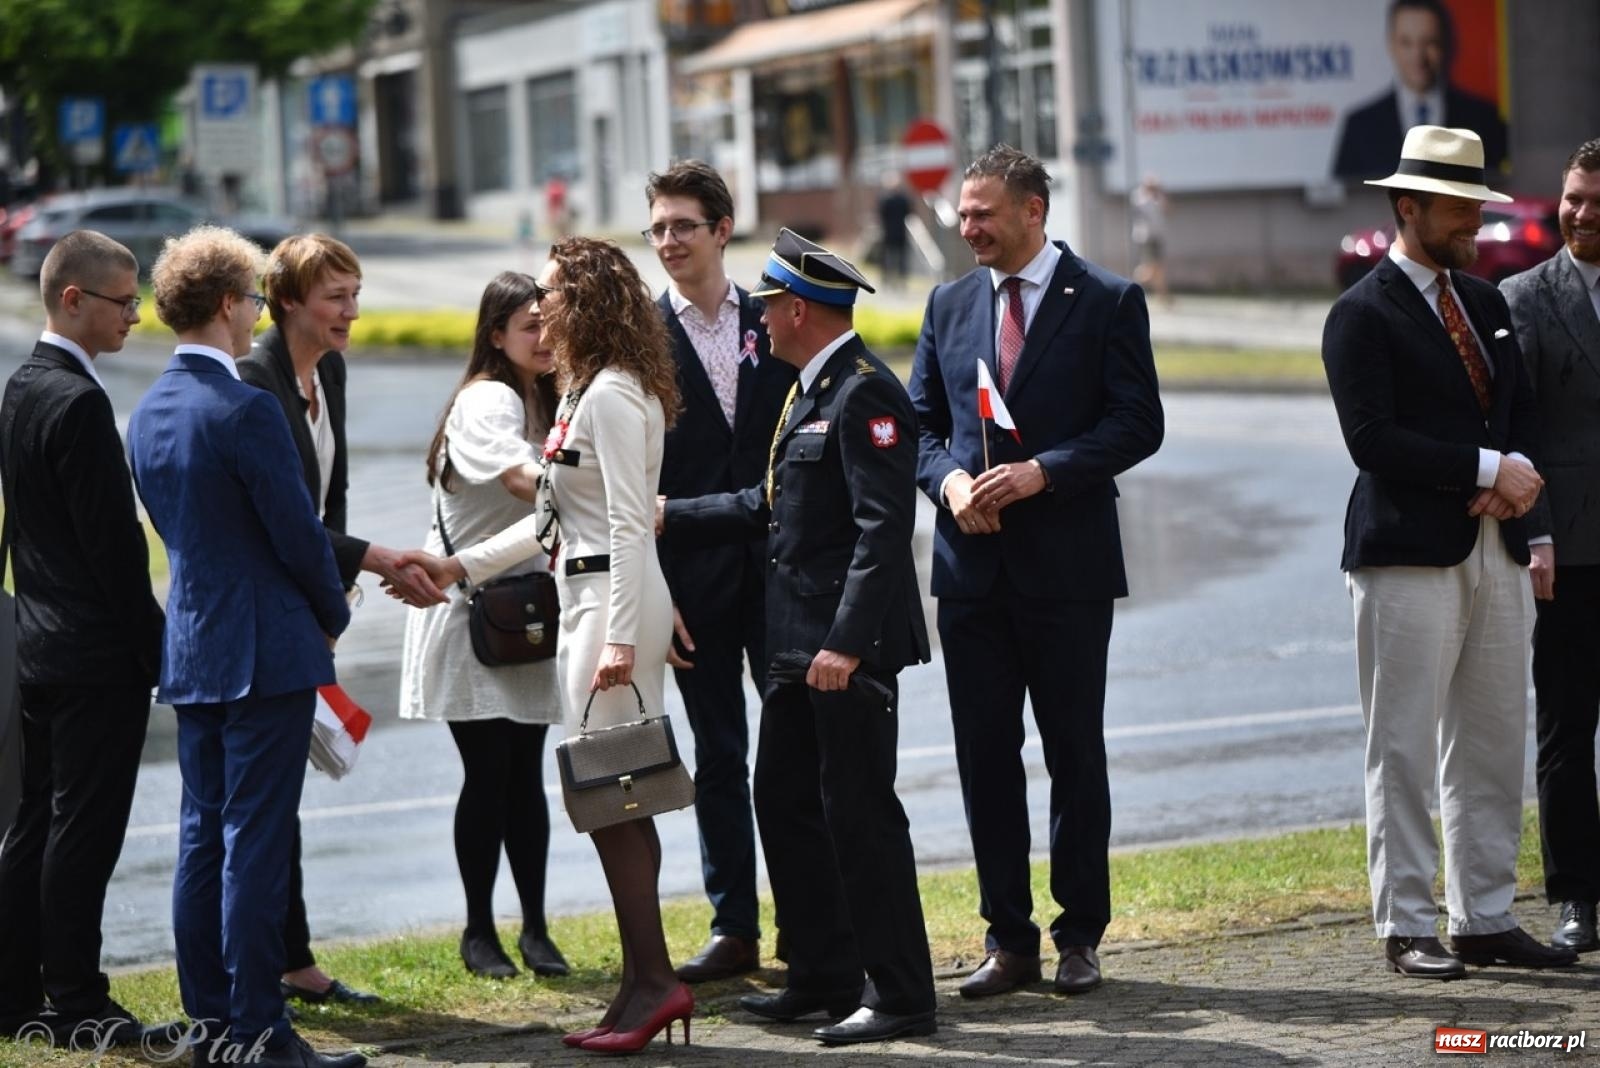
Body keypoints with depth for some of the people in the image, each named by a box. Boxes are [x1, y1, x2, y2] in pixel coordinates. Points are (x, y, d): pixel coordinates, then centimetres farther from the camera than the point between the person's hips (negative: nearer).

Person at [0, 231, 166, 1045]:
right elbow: (113, 542, -19)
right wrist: (152, 644, -12)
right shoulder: (79, 403, -18)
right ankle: (75, 1002, 2)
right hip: (97, 655, -9)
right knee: (83, 830, -3)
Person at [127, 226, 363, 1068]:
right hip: (266, 651, -8)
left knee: (203, 837, 11)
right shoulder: (244, 411, -18)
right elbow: (297, 532, -15)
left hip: (190, 651, 8)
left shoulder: (148, 414, 9)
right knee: (255, 842, -5)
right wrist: (333, 614, 4)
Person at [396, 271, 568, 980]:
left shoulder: (545, 403, 11)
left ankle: (534, 927, 13)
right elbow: (522, 477, -36)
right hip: (469, 609, -7)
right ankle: (479, 931, 7)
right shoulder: (486, 402, -16)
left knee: (526, 773, 7)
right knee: (488, 774, -4)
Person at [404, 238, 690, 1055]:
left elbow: (630, 524, -19)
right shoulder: (584, 391, 18)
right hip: (585, 595, 10)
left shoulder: (612, 396, -13)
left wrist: (619, 638, -24)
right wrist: (461, 566, 21)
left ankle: (651, 980, -6)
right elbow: (556, 521, 22)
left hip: (617, 599, -10)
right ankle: (645, 985, 13)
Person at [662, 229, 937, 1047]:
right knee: (784, 802, 15)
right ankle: (825, 976, 24)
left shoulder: (864, 392, -16)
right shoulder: (810, 390, 15)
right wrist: (671, 516, 21)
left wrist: (846, 643, -26)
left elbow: (882, 525, -23)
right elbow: (772, 508, 22)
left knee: (861, 814, -6)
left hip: (850, 648, -11)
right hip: (799, 642, 11)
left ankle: (901, 995, 2)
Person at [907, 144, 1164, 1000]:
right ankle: (1008, 937, 13)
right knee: (984, 755, 5)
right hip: (972, 565, 4)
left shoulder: (1106, 302, -3)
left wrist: (1041, 472, -18)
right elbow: (921, 421, 14)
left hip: (1067, 563, -4)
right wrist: (950, 478, -7)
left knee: (1075, 752, 3)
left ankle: (1079, 935, 12)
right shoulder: (949, 305, 11)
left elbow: (1137, 423, -8)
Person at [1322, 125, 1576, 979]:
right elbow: (1372, 438, -16)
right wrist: (1488, 468, -15)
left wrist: (1517, 478, -5)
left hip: (1495, 550, 7)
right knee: (1404, 750, -3)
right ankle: (1406, 929, 2)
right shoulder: (1363, 315, -7)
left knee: (1494, 745, 9)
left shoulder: (1486, 303, 16)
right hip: (1408, 555, -7)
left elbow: (1521, 410, 17)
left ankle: (1485, 921, 15)